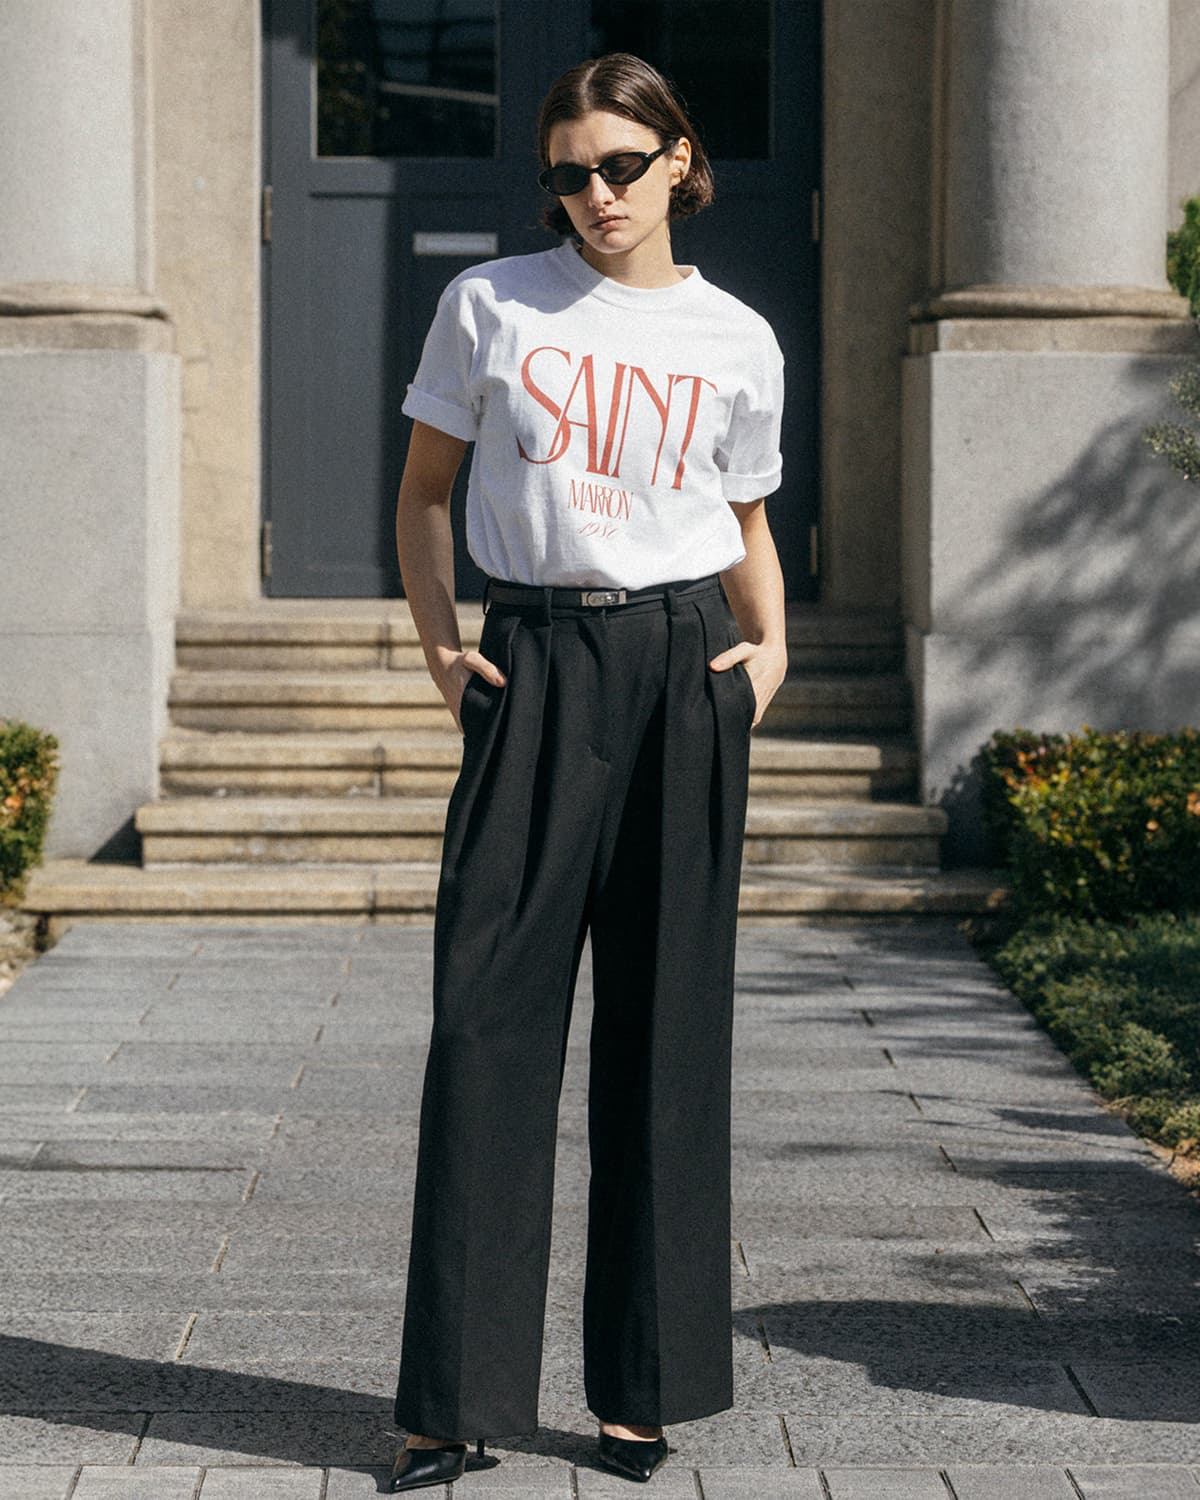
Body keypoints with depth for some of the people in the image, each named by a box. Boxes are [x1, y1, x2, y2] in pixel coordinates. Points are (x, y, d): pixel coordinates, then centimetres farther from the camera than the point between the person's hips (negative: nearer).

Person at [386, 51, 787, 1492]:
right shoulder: (489, 306, 5)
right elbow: (426, 487, 12)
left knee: (665, 1018, 4)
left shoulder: (736, 341, 8)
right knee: (490, 1009, -5)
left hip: (683, 669, 1)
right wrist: (438, 642, -1)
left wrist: (772, 641, 1)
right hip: (534, 668, -1)